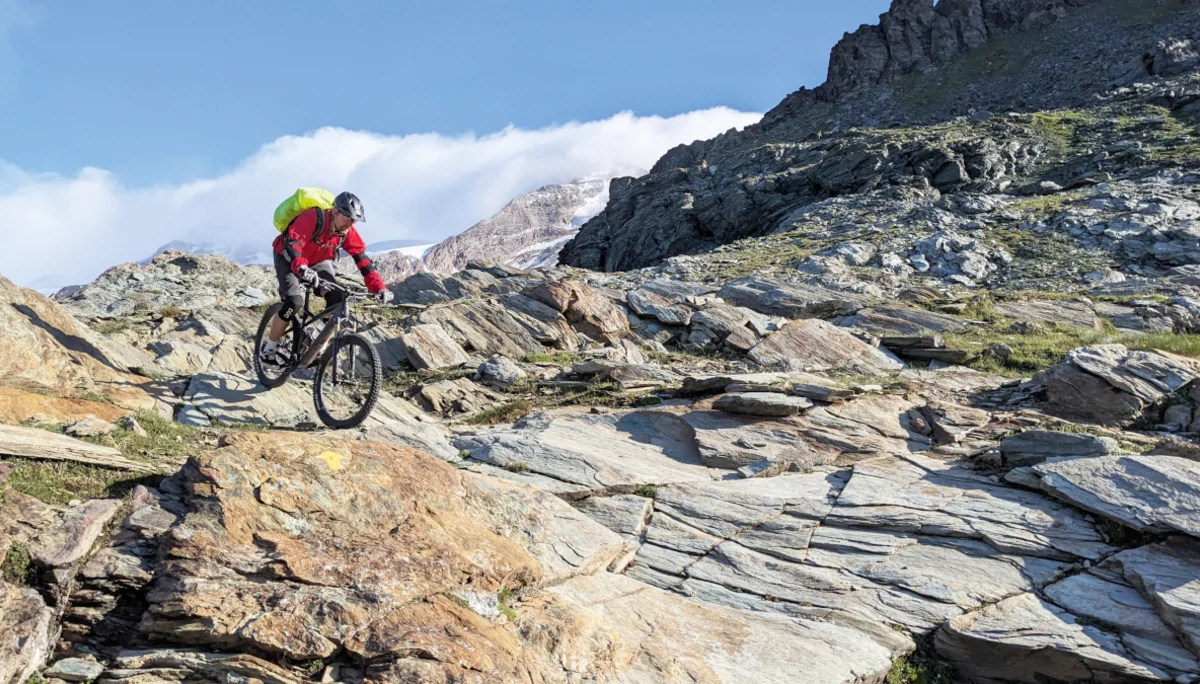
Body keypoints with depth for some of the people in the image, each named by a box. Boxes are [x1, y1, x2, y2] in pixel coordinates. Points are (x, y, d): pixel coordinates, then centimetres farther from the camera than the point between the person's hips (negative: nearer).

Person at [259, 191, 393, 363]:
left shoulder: (347, 232, -19)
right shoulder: (312, 218, -35)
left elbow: (362, 259, -18)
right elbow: (292, 245, -46)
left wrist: (379, 287, -29)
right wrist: (302, 269, -65)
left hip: (318, 261, 5)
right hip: (289, 258, -5)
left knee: (337, 299, -17)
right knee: (294, 302, -24)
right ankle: (269, 346, -4)